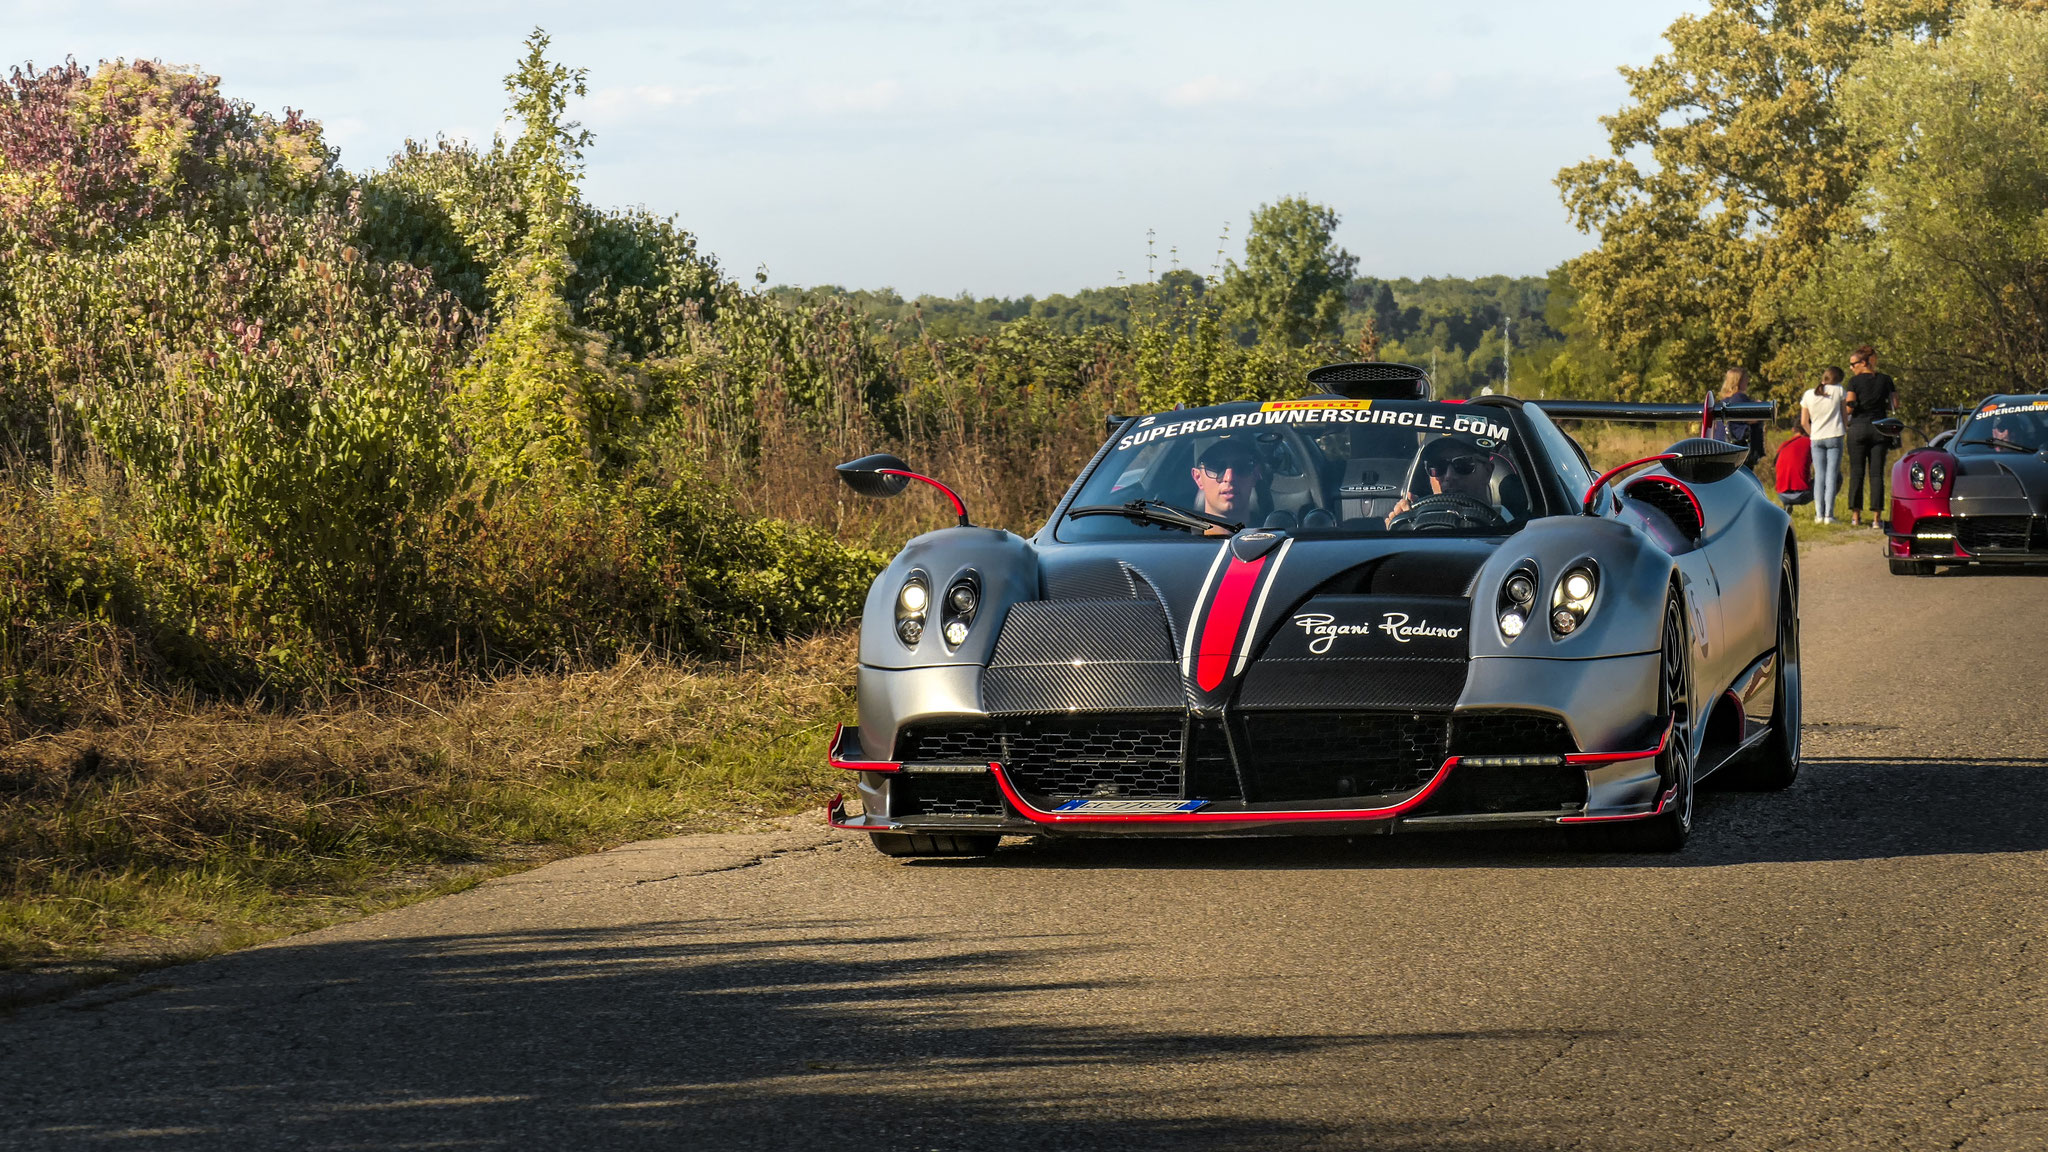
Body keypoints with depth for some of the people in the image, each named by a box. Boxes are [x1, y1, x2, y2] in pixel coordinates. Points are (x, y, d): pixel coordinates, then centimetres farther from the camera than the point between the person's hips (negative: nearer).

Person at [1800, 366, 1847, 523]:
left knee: (1819, 475, 6)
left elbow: (1804, 422, 7)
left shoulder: (1808, 395, 5)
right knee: (1832, 475, -2)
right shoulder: (1838, 391, -2)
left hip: (1816, 439, 2)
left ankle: (1819, 514, 0)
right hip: (1834, 437, -2)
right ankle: (1829, 515, -8)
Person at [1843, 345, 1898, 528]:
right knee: (1877, 473, 2)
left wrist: (1844, 401, 10)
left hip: (1858, 427, -2)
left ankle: (1856, 515, 1)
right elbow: (1894, 405, 5)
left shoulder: (1855, 381, -5)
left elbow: (1849, 408, -11)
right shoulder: (1885, 380, 6)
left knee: (1856, 472, 3)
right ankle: (1877, 515, -3)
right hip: (1879, 428, 2)